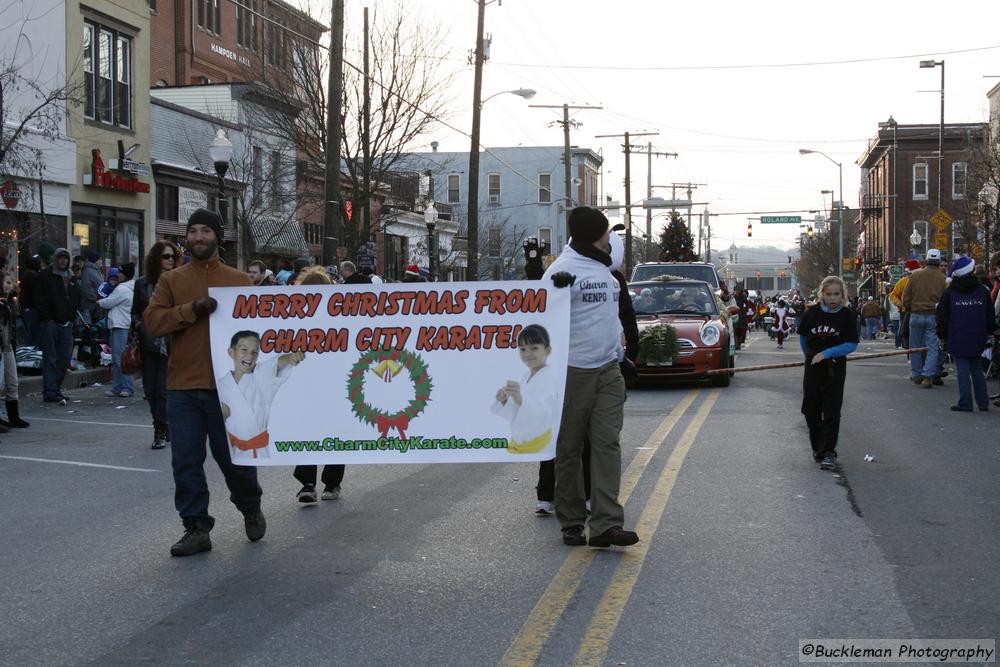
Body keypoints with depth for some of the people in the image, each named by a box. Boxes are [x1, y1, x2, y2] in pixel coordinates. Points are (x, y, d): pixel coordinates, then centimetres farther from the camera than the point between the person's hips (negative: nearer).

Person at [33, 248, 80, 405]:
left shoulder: (72, 279, 17)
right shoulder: (46, 276, -2)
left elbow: (77, 300, 25)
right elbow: (40, 299, -8)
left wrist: (72, 316, 10)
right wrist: (47, 317, -13)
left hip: (66, 323, 6)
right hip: (50, 322, -6)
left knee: (64, 358, 6)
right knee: (50, 358, -7)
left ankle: (56, 388, 16)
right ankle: (50, 392, -8)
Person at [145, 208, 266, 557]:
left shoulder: (239, 279, 7)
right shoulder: (171, 280, 8)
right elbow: (153, 320, -3)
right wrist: (193, 309, -15)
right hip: (182, 386, 2)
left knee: (233, 455, 5)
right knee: (186, 461, 3)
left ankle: (251, 509, 31)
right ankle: (196, 527, 13)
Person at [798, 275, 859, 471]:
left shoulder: (846, 315, -8)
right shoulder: (812, 313, -2)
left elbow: (852, 344, -11)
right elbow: (803, 336, 13)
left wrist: (826, 353, -17)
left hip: (835, 369, -3)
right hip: (812, 367, 3)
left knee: (831, 412, -5)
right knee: (811, 410, 10)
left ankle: (828, 452, 0)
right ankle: (817, 447, 28)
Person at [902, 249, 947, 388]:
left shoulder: (915, 275, -2)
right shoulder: (943, 279, -5)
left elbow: (906, 298, 1)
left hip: (916, 315, 1)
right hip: (934, 317, -1)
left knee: (916, 346, 13)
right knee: (932, 347, 2)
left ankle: (916, 375, 22)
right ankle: (928, 376, -9)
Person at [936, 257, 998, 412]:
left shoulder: (949, 292, -3)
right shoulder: (983, 291, 3)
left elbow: (941, 316, -2)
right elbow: (990, 315, 7)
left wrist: (942, 335, 6)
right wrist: (989, 331, 18)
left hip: (958, 339, -3)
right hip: (978, 339, 3)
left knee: (963, 370, -2)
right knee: (976, 367, 14)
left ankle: (965, 403, -5)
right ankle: (983, 402, 15)